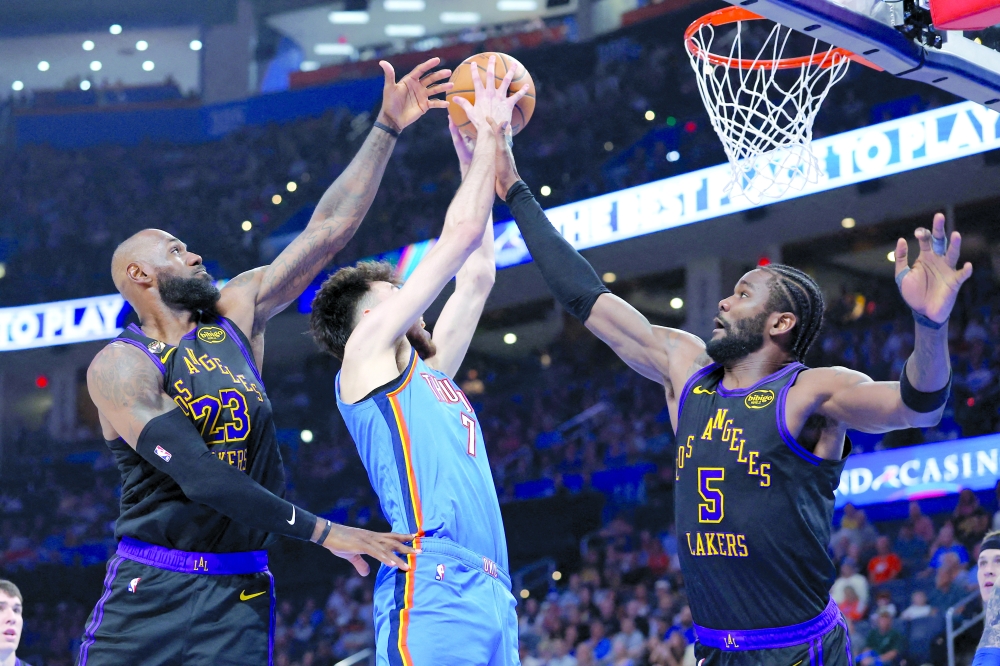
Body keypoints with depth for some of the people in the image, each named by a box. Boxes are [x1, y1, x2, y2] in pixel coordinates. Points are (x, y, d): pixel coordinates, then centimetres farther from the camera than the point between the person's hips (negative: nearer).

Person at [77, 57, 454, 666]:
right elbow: (201, 478, -18)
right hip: (148, 593, -4)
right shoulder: (119, 367, -7)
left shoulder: (238, 313, 11)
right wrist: (321, 530, -18)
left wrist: (387, 129, 7)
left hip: (239, 597, 4)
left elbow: (330, 227, 11)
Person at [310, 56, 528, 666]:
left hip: (491, 592, 9)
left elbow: (476, 274, 34)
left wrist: (478, 163, 38)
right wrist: (490, 139, 18)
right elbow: (459, 235, 8)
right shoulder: (367, 349, 8)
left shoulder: (428, 372, 29)